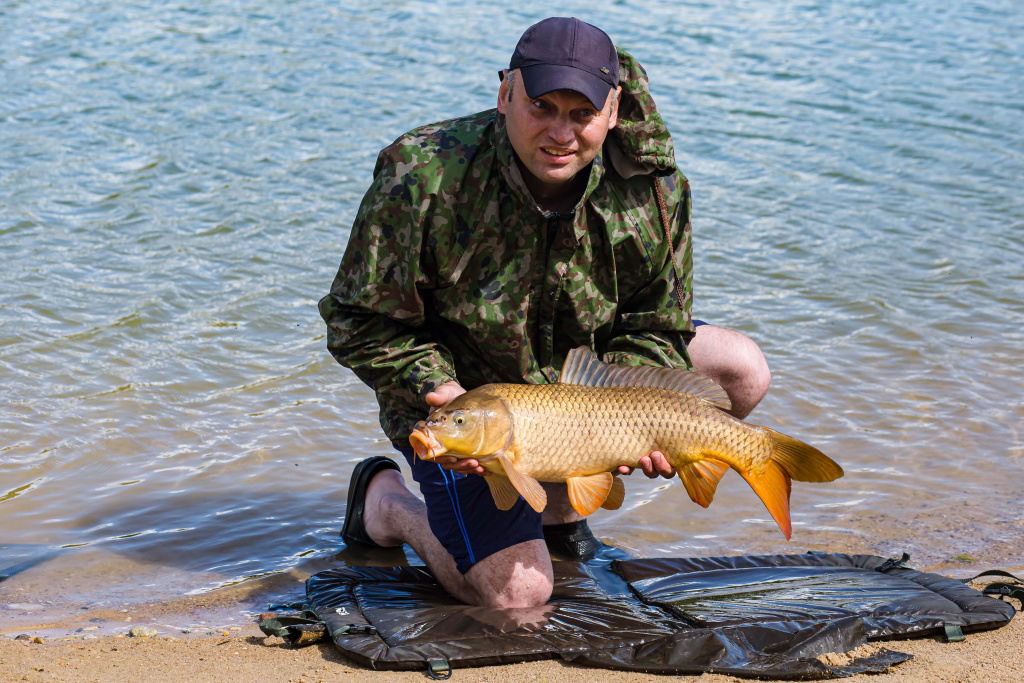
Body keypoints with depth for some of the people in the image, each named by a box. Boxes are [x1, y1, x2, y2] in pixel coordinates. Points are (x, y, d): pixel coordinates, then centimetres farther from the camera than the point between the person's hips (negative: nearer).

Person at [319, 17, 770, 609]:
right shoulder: (424, 180, -28)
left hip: (583, 370, 5)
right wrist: (442, 398, -31)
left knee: (741, 373, -10)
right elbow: (362, 322, -18)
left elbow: (654, 330, -7)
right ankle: (385, 501, 17)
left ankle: (559, 497, 7)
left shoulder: (653, 189, -18)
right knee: (516, 594, -15)